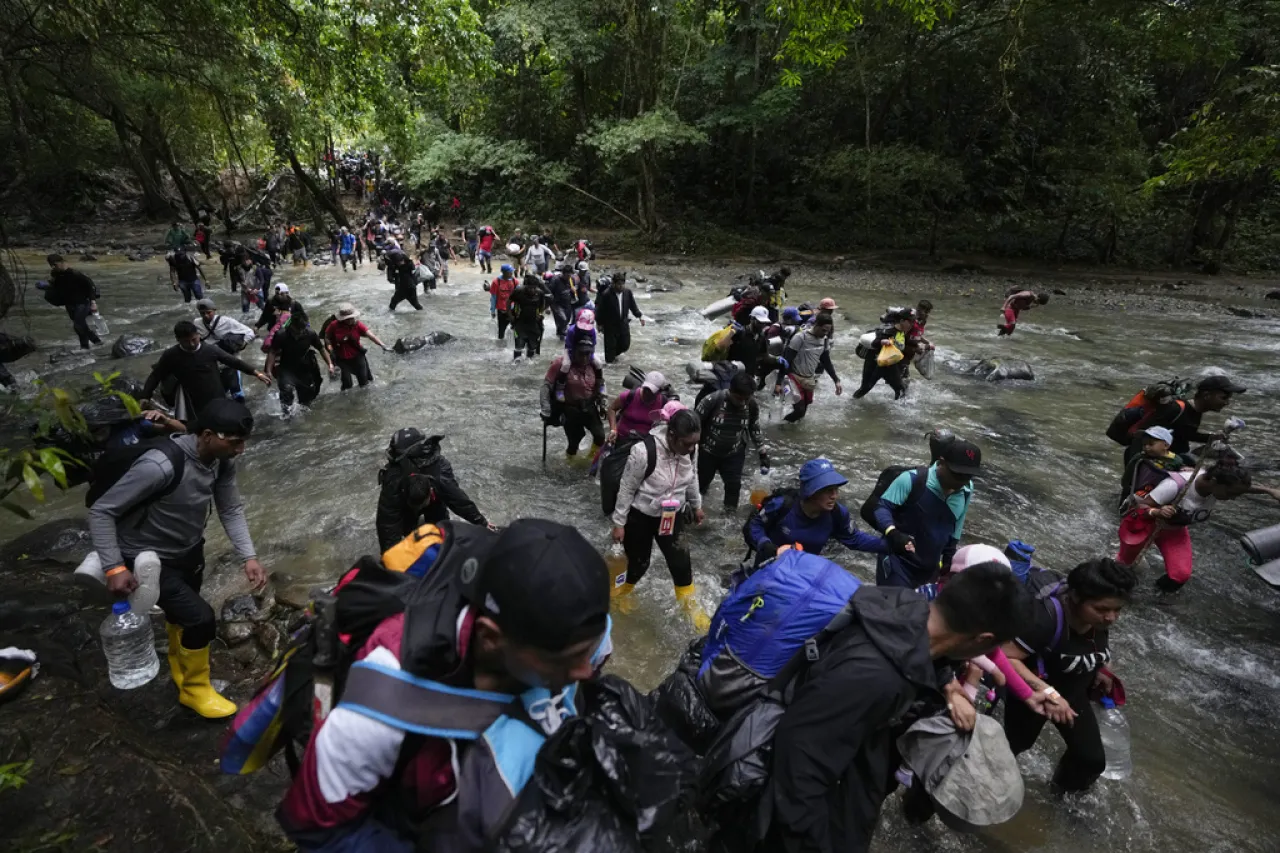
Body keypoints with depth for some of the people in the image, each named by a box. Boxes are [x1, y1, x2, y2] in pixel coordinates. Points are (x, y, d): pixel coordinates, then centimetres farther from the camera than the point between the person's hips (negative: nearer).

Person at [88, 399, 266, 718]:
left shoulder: (223, 460, -15)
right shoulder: (161, 466, -36)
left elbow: (231, 509, -6)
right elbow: (101, 511, -26)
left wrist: (249, 557, -15)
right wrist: (114, 567, -29)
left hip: (189, 552, 7)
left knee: (182, 614, 26)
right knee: (201, 618, -12)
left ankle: (180, 665, 56)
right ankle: (194, 688, 15)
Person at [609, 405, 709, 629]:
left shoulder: (690, 448, -16)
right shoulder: (643, 451, -33)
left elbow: (692, 477, 6)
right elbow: (626, 489, -19)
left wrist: (697, 506, 17)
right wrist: (618, 523, -11)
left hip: (672, 515, 4)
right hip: (640, 516, -4)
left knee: (680, 560, 2)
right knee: (639, 562, 11)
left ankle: (690, 604, 28)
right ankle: (620, 592, 44)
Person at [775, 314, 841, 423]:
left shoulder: (825, 340, 0)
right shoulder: (800, 337, -21)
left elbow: (827, 361, 12)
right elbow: (786, 360, -20)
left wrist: (836, 380, 6)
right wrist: (779, 383, -23)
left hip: (810, 379, 7)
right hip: (795, 377, -7)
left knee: (804, 408, 13)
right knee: (799, 410, -13)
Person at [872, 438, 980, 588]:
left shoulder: (966, 491, -1)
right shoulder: (912, 480, -22)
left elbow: (955, 530, 14)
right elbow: (882, 506, -16)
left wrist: (949, 558, 19)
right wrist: (892, 533, -33)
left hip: (930, 569, 6)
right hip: (898, 563, -6)